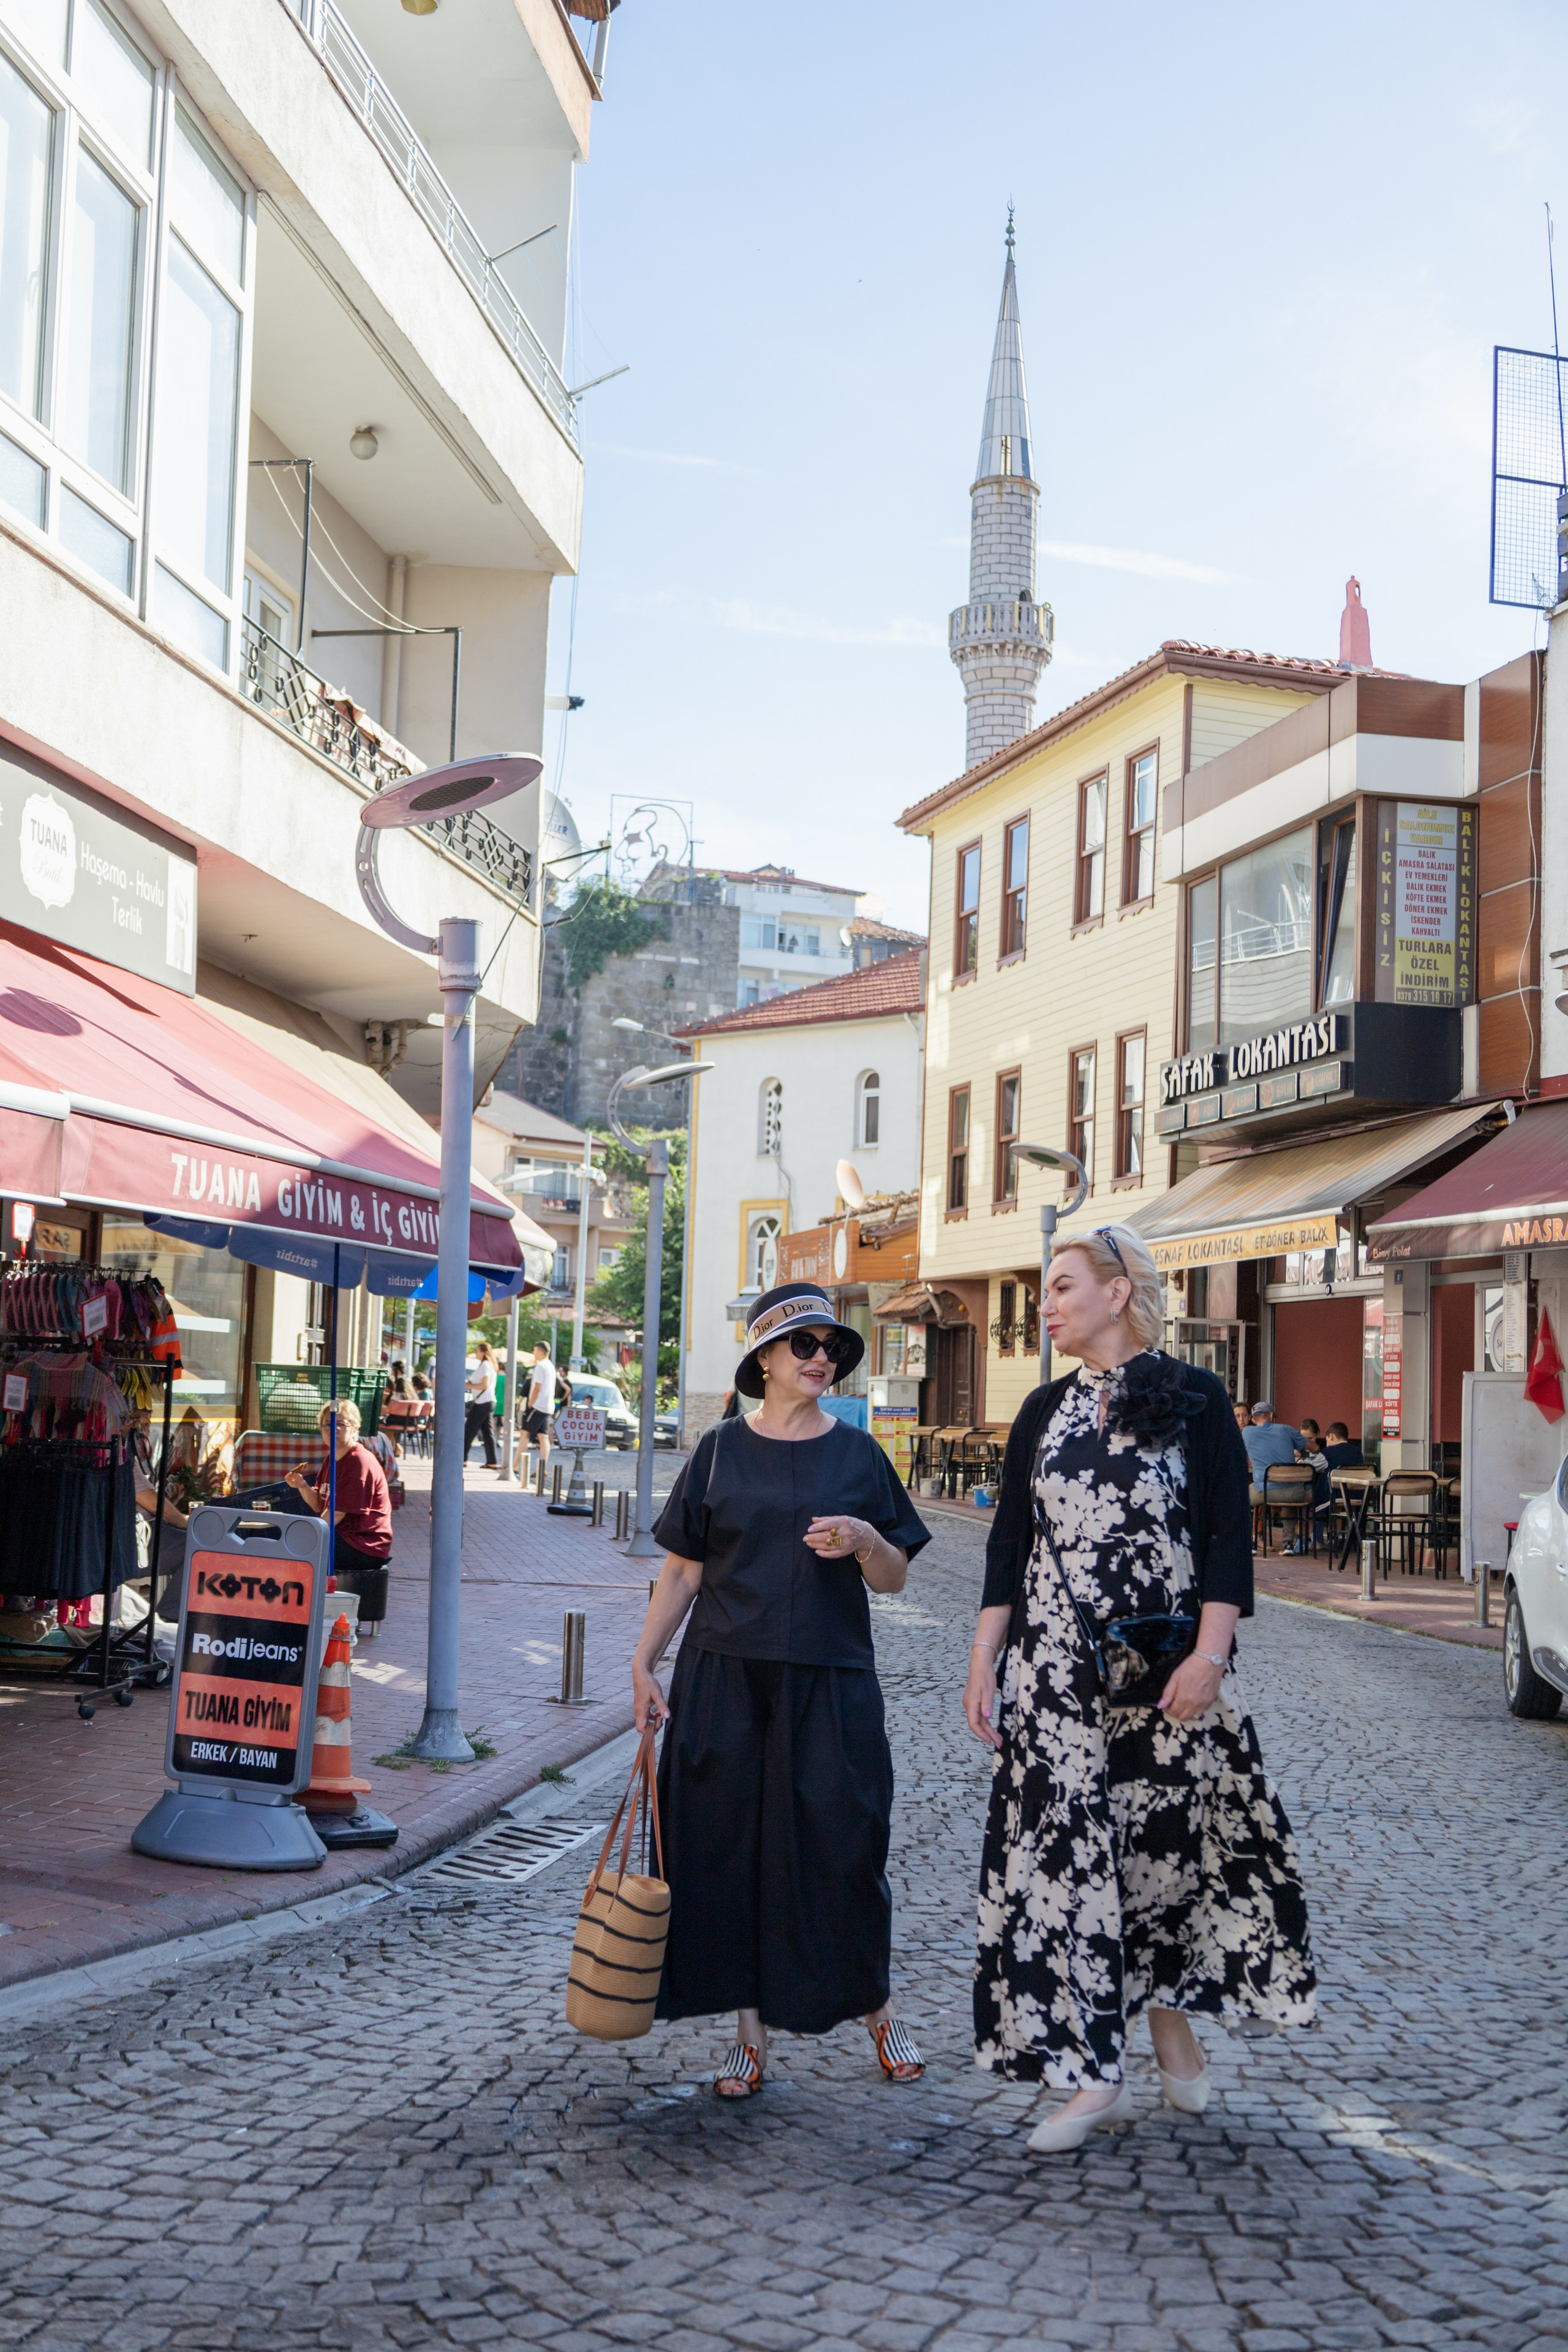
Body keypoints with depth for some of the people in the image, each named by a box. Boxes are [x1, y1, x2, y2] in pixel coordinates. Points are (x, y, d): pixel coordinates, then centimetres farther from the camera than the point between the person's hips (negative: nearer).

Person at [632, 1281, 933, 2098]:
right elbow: (682, 1571, 6)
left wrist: (864, 1540, -13)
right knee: (729, 1846, 1)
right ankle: (750, 2032, 14)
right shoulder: (721, 1451, 5)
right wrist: (644, 1664, 0)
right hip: (726, 1677, 0)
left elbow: (894, 1579, 8)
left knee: (841, 1844, -1)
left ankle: (877, 2009, 21)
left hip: (830, 1680, 0)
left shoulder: (857, 1454, 6)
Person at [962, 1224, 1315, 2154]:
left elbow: (1228, 1535, -5)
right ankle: (1096, 2075, 4)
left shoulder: (1194, 1398, -1)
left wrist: (1210, 1655, -14)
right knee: (1066, 1848, -2)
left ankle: (1171, 2017, 29)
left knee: (1174, 1837, 4)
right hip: (1058, 1670, 3)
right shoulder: (1045, 1411, 10)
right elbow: (1009, 1544, 11)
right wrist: (984, 1659, 5)